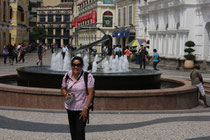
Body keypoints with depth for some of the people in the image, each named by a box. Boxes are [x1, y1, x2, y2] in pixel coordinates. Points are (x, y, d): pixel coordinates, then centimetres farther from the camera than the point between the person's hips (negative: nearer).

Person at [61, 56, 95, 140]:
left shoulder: (88, 77, -12)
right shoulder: (67, 76, 2)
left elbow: (90, 93, -12)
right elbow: (62, 89, 13)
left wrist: (85, 108, -17)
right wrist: (66, 94, -10)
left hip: (82, 109, -5)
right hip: (70, 108, 5)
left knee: (80, 131, -9)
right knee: (72, 131, 15)